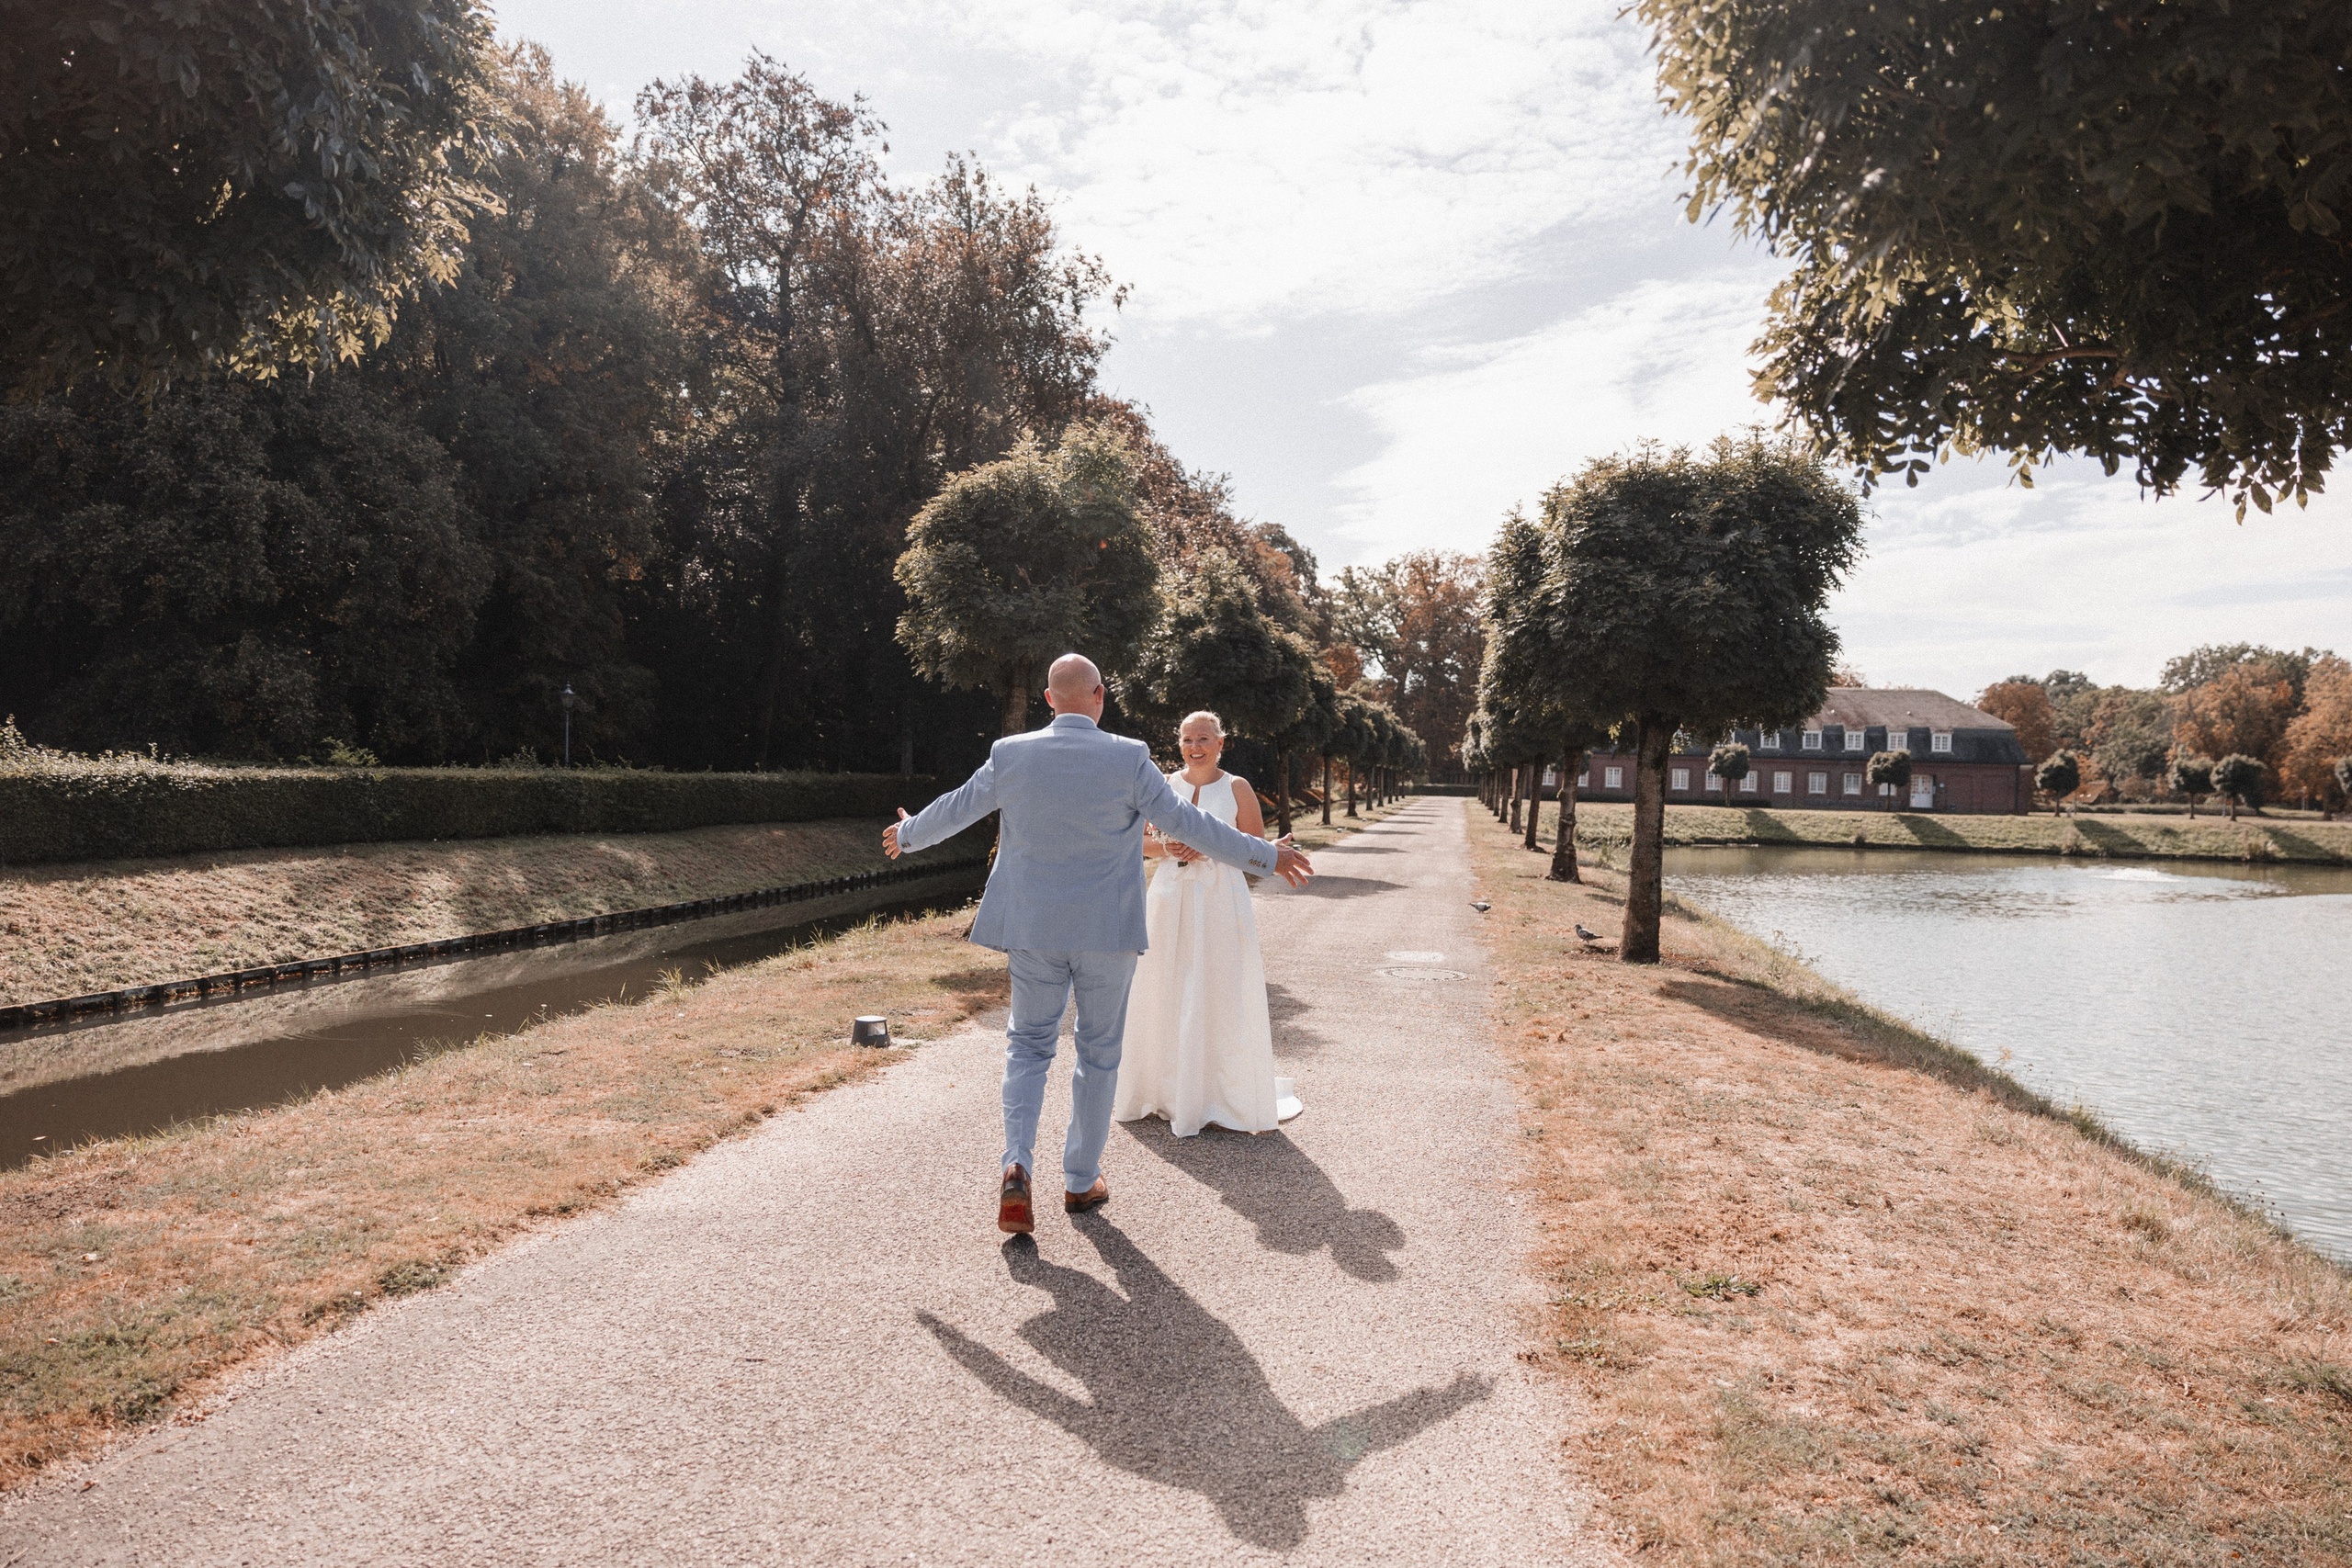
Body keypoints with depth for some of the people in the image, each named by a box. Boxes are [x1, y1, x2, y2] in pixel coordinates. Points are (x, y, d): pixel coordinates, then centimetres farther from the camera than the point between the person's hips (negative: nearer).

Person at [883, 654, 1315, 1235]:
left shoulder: (1010, 754, -3)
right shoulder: (1128, 758, -10)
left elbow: (955, 808, 11)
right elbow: (1186, 823, -7)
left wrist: (906, 833, 32)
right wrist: (1267, 856, 3)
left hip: (1032, 928, 2)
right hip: (1106, 929, -2)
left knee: (1029, 1043, 15)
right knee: (1099, 1050, 14)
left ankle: (1016, 1166, -5)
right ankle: (1081, 1179, 23)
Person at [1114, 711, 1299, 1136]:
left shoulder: (1237, 788, 2)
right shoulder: (1164, 786, 9)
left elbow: (1257, 846, -1)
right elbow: (1138, 841, 12)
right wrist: (1166, 847, -9)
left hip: (1221, 900, -3)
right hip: (1170, 899, 3)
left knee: (1220, 998, -1)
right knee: (1164, 997, 5)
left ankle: (1227, 1098, 9)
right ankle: (1164, 1090, 18)